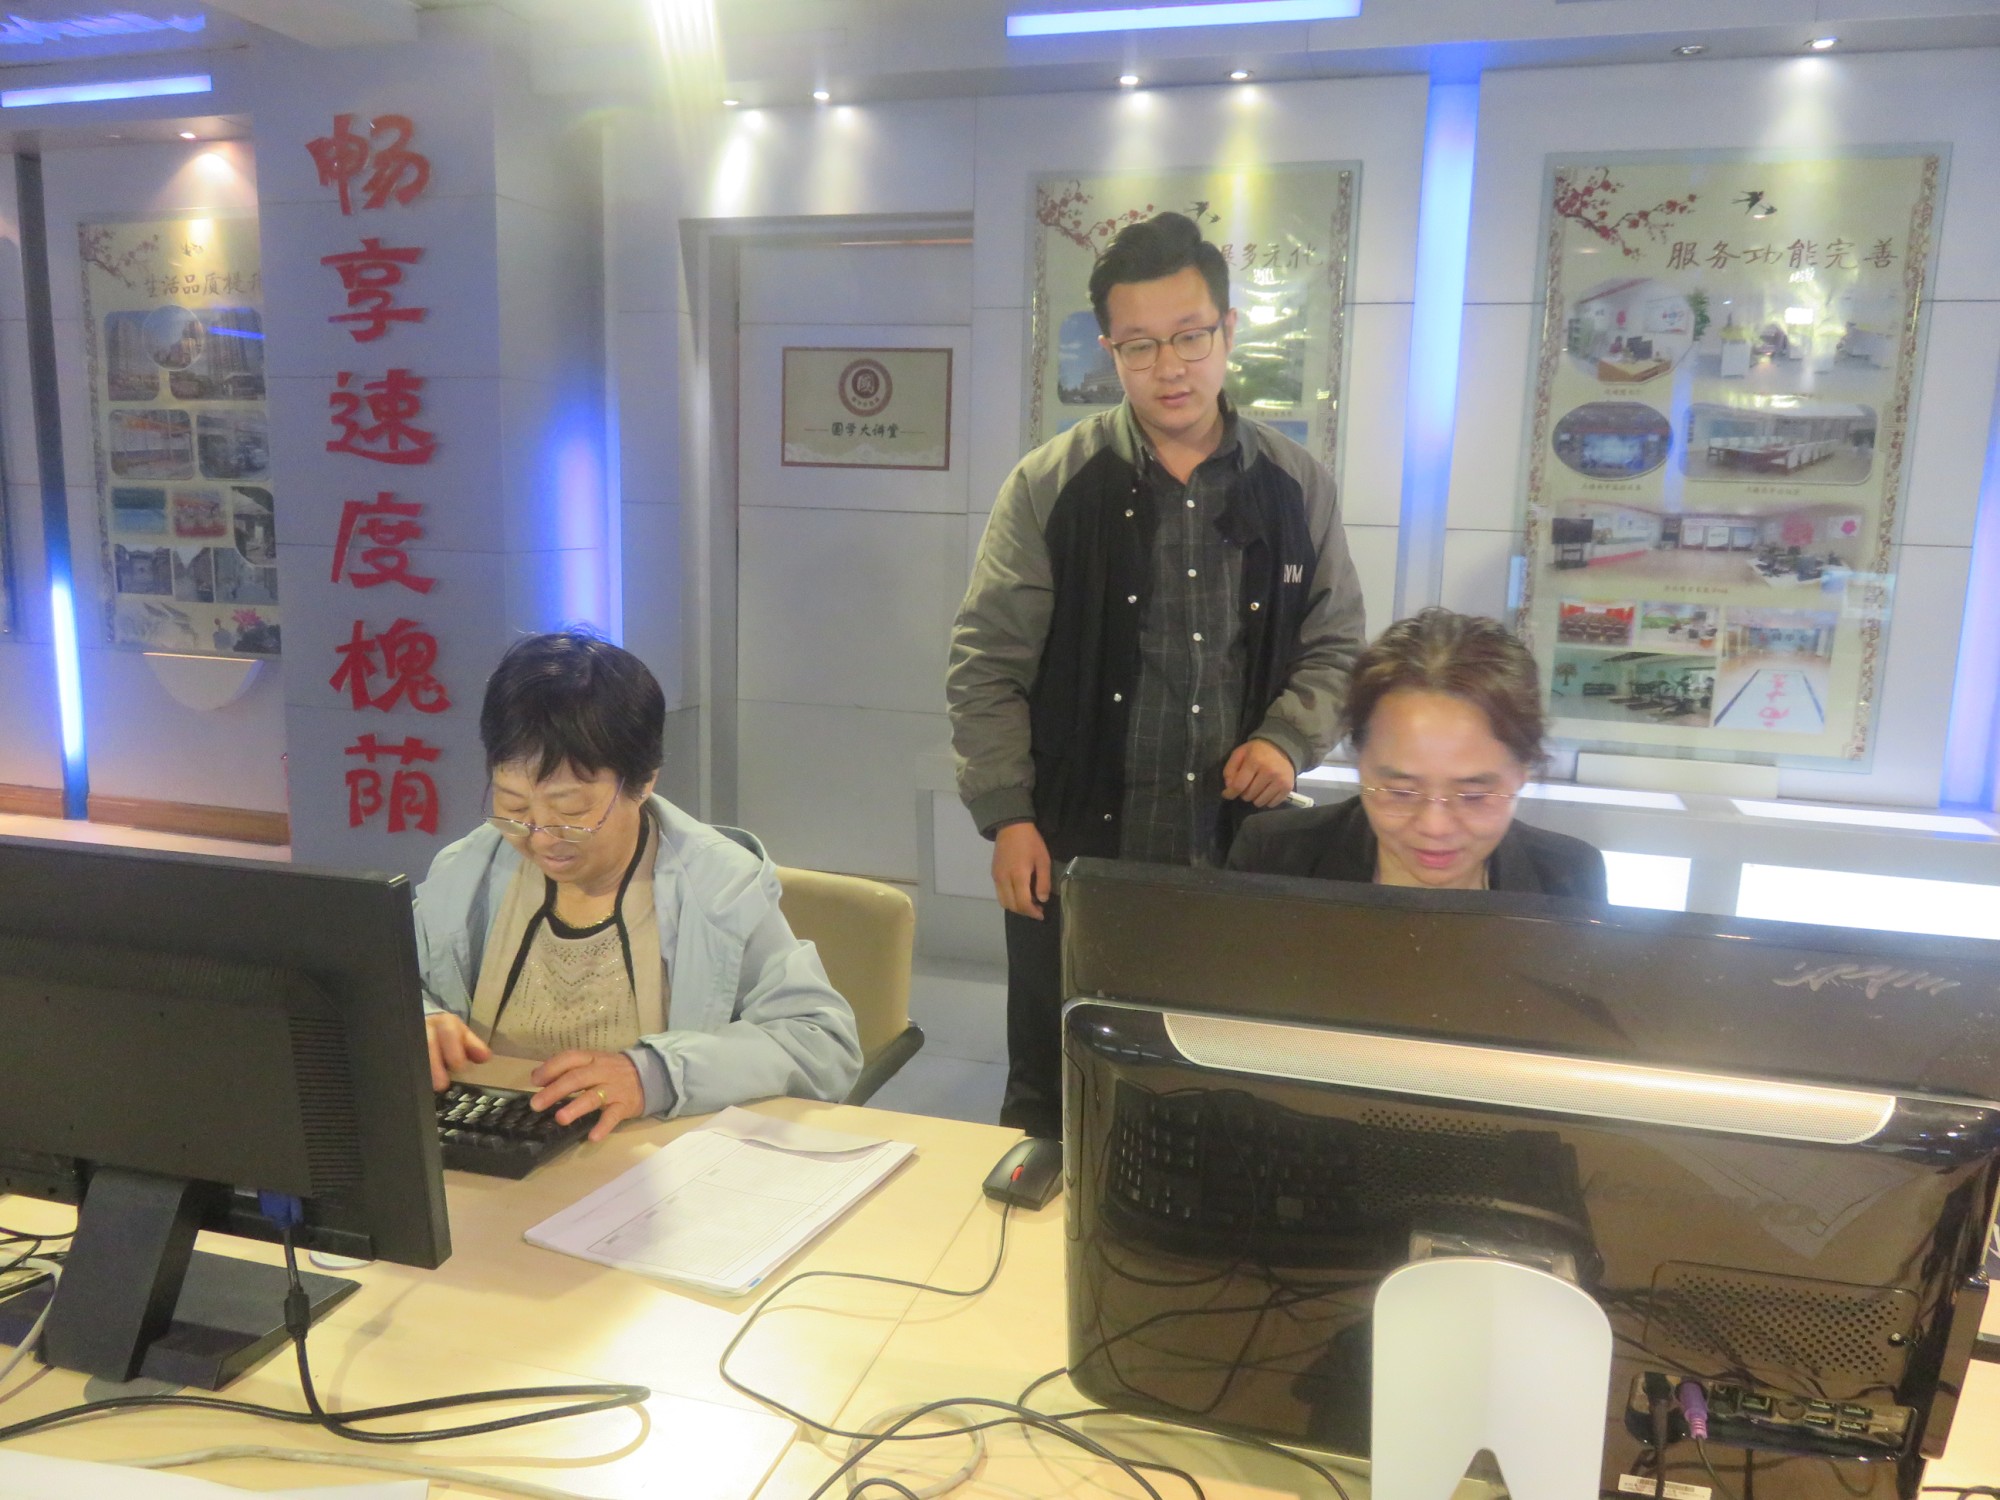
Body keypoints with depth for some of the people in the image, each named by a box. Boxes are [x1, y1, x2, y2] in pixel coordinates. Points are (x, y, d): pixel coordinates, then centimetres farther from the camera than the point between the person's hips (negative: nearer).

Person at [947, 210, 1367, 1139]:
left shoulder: (1294, 486, 5)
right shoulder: (1051, 485, -3)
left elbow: (1336, 643, 13)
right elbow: (986, 664, -2)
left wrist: (1290, 739, -6)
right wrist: (1006, 817, -8)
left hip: (1239, 856, 2)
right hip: (1075, 854, -2)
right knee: (1051, 1100, 12)